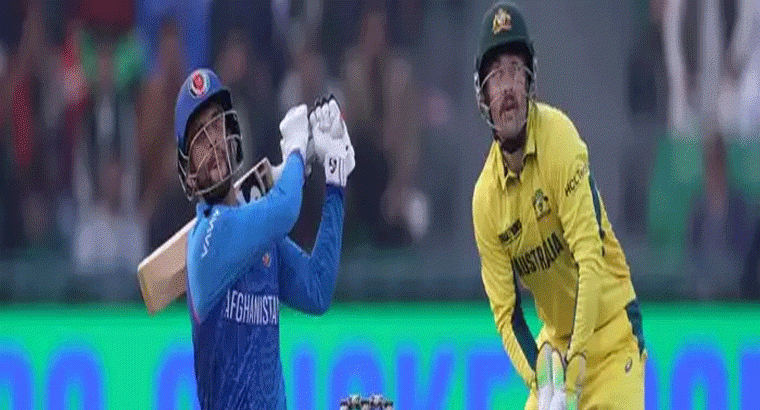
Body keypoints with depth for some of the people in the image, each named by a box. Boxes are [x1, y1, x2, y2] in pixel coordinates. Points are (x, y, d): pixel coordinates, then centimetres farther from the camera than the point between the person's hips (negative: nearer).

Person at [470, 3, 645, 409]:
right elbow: (506, 314, -4)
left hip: (610, 333, -5)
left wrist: (574, 371, -31)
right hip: (555, 342, 5)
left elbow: (591, 261, -25)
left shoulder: (560, 138, -20)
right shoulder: (485, 198, -6)